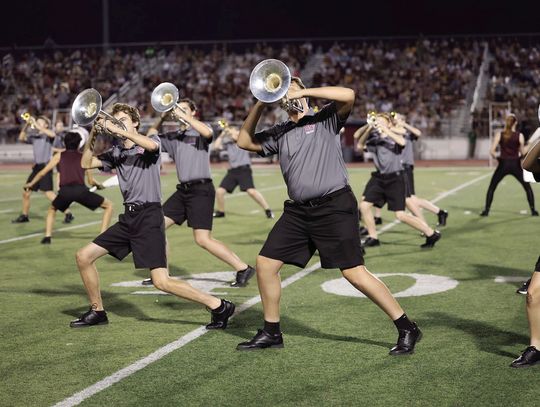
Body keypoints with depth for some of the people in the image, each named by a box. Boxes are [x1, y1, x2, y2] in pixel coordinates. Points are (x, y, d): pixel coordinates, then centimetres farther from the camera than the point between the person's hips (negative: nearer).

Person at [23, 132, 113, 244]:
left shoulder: (59, 156, 22)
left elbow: (42, 173, 24)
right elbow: (91, 181, 25)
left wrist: (31, 183, 41)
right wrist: (98, 184, 48)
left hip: (64, 191, 2)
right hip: (80, 190, -2)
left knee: (52, 209, 34)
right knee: (109, 205, 16)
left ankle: (47, 236, 16)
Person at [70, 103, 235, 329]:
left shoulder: (152, 141, 0)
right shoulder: (116, 152, 17)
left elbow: (151, 145, -24)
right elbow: (86, 163, 13)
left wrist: (119, 130, -20)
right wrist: (92, 135, 1)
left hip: (149, 215, -7)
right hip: (128, 217, 7)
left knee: (161, 281, -17)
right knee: (84, 257, 5)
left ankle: (219, 306, -7)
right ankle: (97, 311, 21)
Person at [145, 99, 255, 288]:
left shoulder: (198, 132, -1)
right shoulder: (173, 137, 17)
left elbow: (208, 133, -23)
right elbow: (151, 135, 23)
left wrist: (184, 116, -19)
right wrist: (162, 118, 6)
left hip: (201, 189, -7)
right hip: (183, 190, 8)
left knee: (203, 239, -14)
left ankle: (243, 268, -5)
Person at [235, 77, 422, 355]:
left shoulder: (325, 119, 3)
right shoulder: (278, 134, 17)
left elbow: (348, 95, -13)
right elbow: (244, 141, 19)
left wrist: (303, 92, -10)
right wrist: (260, 105, 9)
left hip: (334, 207, -6)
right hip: (298, 210, 6)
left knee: (354, 273, -10)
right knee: (265, 264, 3)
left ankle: (407, 329, 0)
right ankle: (271, 333, 19)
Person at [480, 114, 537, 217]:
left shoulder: (499, 134, -3)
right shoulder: (519, 136, -4)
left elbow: (492, 151, -8)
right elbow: (523, 153, -3)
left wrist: (496, 157, 10)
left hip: (503, 165, 0)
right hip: (515, 165, 0)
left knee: (491, 188, 13)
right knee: (528, 187, 15)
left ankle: (486, 210, 6)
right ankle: (533, 210, 10)